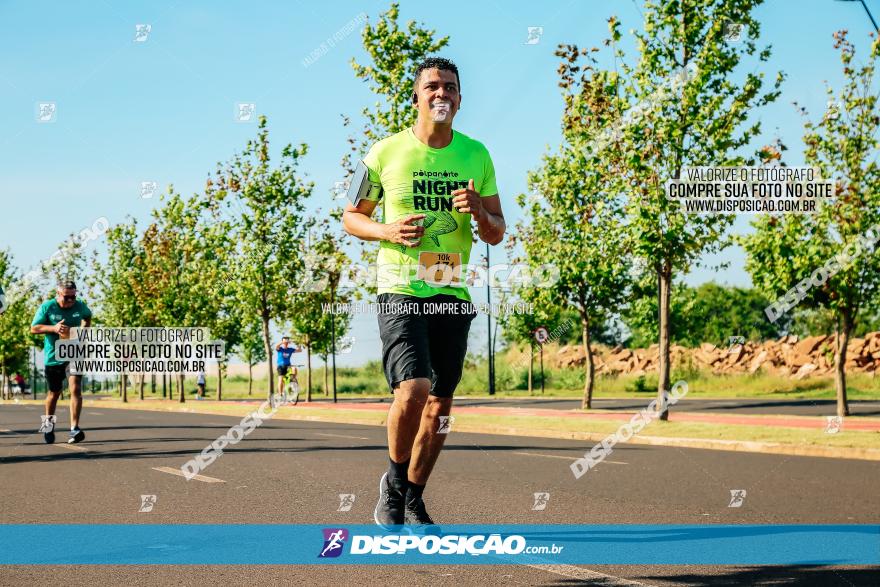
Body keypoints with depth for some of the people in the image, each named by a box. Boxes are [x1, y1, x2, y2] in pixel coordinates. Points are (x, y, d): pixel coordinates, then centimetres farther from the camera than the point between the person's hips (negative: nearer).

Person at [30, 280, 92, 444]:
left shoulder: (80, 306, -2)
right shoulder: (47, 307, -9)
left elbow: (88, 317, 21)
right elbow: (34, 328, -9)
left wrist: (85, 329, 3)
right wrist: (53, 328, -23)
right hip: (53, 356, 0)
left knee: (75, 388, -18)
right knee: (54, 393, 13)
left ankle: (75, 429, -19)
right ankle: (48, 422, 41)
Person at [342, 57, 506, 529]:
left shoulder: (476, 156, 7)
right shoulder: (386, 153, -2)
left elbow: (497, 234, 11)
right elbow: (351, 217, 7)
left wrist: (478, 210, -12)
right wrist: (387, 231, -13)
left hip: (453, 293, 4)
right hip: (400, 290, -4)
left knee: (439, 403, 7)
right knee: (413, 389, -21)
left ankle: (413, 500, 24)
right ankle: (394, 482, 4)